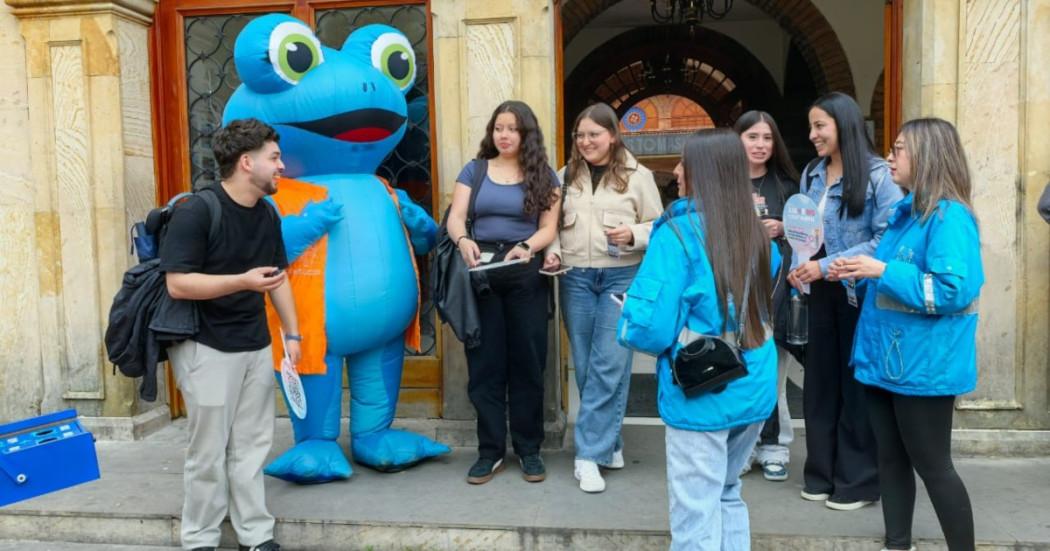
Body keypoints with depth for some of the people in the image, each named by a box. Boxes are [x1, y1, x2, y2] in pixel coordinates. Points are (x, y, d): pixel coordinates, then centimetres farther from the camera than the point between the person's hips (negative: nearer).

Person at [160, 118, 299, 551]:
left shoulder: (268, 215, 7)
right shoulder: (196, 212, -15)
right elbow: (177, 284, -19)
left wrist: (292, 334, 11)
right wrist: (244, 281, -28)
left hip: (256, 345, 6)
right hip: (207, 348, -6)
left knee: (252, 446, 11)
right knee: (209, 451, 3)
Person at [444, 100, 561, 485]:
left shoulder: (543, 175, 7)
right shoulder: (474, 170, 10)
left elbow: (549, 228, -1)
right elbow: (455, 217, 0)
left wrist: (527, 247, -22)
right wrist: (463, 241, -22)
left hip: (527, 276, -1)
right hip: (481, 272, 1)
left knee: (527, 361, 4)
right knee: (484, 363, 4)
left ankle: (529, 449, 17)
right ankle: (490, 451, 14)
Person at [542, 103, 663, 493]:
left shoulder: (637, 176, 1)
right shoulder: (566, 176, 11)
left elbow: (659, 225, 4)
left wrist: (633, 235, -15)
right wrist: (552, 252, -4)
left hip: (623, 277, -3)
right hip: (576, 278, 4)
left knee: (609, 366, -7)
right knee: (585, 367, 7)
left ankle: (590, 455, 1)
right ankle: (610, 445, 23)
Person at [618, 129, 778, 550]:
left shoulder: (679, 232, -15)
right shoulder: (756, 232, 5)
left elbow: (651, 327, -20)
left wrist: (629, 319, 1)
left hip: (702, 394, -7)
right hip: (754, 388, 7)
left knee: (696, 515, 5)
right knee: (727, 496, 23)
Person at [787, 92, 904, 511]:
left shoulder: (877, 174, -12)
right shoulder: (811, 174, 8)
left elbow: (887, 240, -17)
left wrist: (826, 266, -20)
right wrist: (799, 265, -5)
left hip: (860, 294, -6)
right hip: (823, 293, 6)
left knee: (857, 385, 5)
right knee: (819, 382, 11)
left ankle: (859, 481, 20)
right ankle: (822, 474, 26)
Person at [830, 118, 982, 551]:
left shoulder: (949, 216, -17)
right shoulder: (905, 211, 11)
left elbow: (953, 291, -25)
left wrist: (882, 271, -22)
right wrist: (862, 273, 3)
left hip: (923, 366, -9)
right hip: (885, 358, 9)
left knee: (931, 465, 4)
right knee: (891, 459, 16)